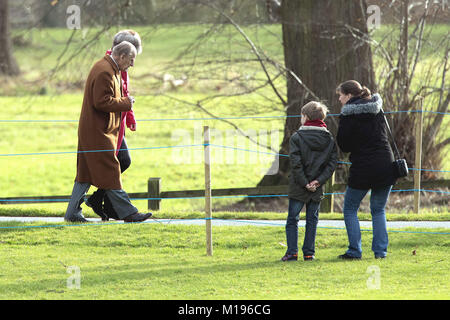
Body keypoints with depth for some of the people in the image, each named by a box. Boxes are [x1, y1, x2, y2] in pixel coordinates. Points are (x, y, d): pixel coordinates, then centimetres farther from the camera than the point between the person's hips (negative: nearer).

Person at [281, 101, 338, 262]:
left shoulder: (297, 137, -7)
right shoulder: (329, 139, 5)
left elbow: (296, 163, -15)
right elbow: (332, 162, -2)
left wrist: (304, 183, -12)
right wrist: (319, 180, -7)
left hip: (298, 188, -3)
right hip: (317, 189, 3)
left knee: (292, 219, 6)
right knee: (312, 220, 11)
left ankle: (292, 252, 1)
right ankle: (309, 253, 9)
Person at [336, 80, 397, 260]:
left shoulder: (347, 116, -8)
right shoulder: (377, 110, 8)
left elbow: (344, 146, -5)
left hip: (362, 170, -5)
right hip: (386, 167, 5)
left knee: (350, 210, 9)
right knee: (378, 210, 16)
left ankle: (354, 251, 3)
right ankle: (380, 250, 8)